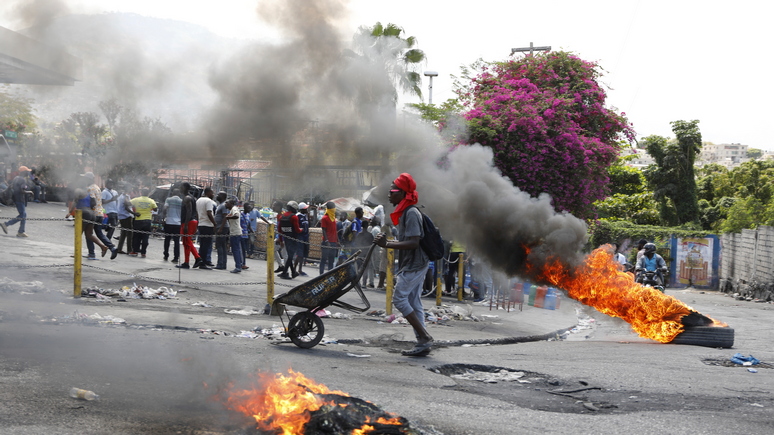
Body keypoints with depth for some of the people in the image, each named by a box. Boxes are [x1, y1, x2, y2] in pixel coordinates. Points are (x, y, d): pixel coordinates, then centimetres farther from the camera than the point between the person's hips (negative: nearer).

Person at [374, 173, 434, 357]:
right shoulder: (404, 212, 16)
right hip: (413, 265, 10)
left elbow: (413, 242, -25)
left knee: (399, 298, -9)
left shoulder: (411, 213, -16)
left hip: (414, 264, -10)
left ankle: (425, 337, -8)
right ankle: (423, 343, 10)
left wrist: (387, 244, -26)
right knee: (414, 302, 9)